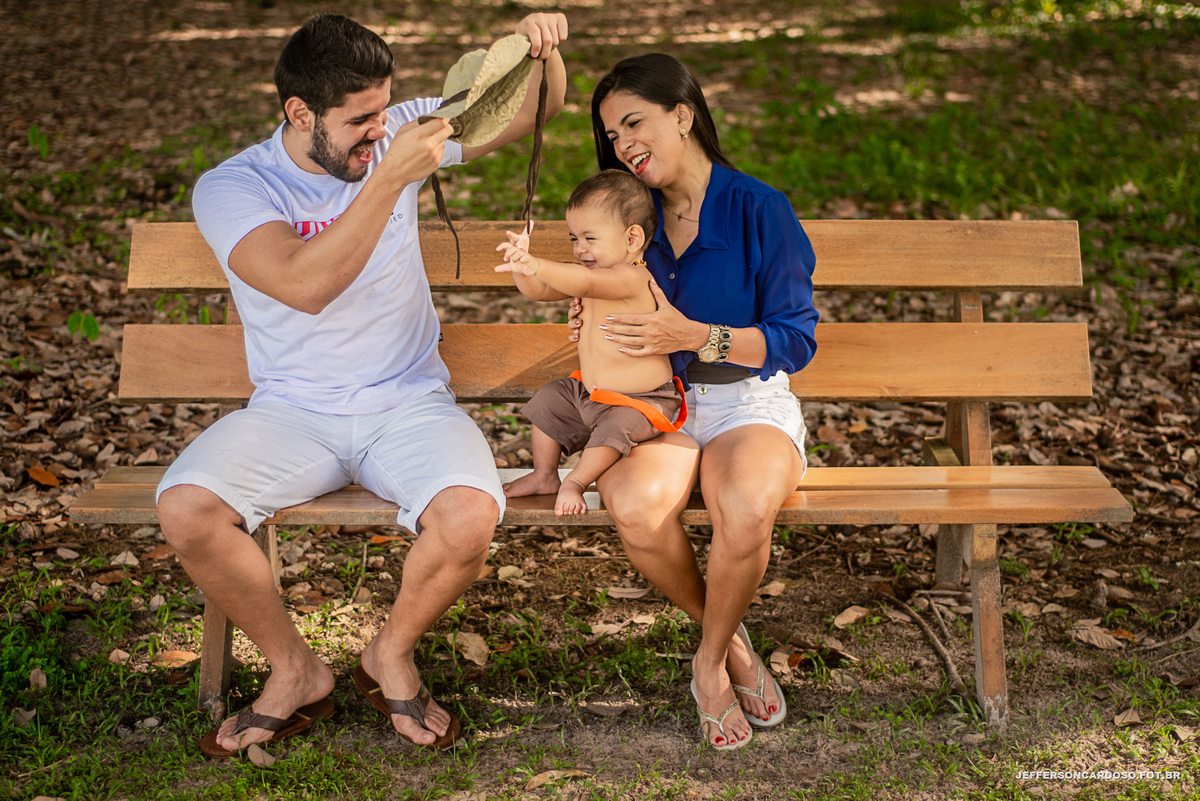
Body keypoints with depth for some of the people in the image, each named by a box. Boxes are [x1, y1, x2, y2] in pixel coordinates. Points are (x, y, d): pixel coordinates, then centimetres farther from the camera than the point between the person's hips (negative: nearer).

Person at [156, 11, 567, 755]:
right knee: (186, 511, -26)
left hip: (409, 404, 1)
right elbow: (307, 284, -28)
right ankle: (295, 669, 1)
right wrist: (391, 178, -32)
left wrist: (542, 47, -17)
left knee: (471, 517, -29)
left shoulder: (394, 135, 0)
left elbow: (537, 109, 6)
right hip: (291, 411, 0)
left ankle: (392, 654, 4)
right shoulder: (230, 188, -9)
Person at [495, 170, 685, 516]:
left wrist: (536, 266, -60)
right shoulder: (596, 273, 1)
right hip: (590, 391, 9)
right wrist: (521, 268, -25)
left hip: (641, 400, -9)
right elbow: (540, 291, -3)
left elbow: (585, 283, -46)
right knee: (548, 401, 13)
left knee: (616, 427, -32)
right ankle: (544, 476, 24)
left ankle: (574, 482, -11)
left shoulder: (633, 278, -27)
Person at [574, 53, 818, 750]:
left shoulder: (759, 209, -7)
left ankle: (711, 659, -4)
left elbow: (796, 341, -8)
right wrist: (595, 324, -4)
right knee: (637, 509, -32)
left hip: (749, 402, -3)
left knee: (746, 510, -36)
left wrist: (695, 336, -20)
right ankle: (729, 639, -1)